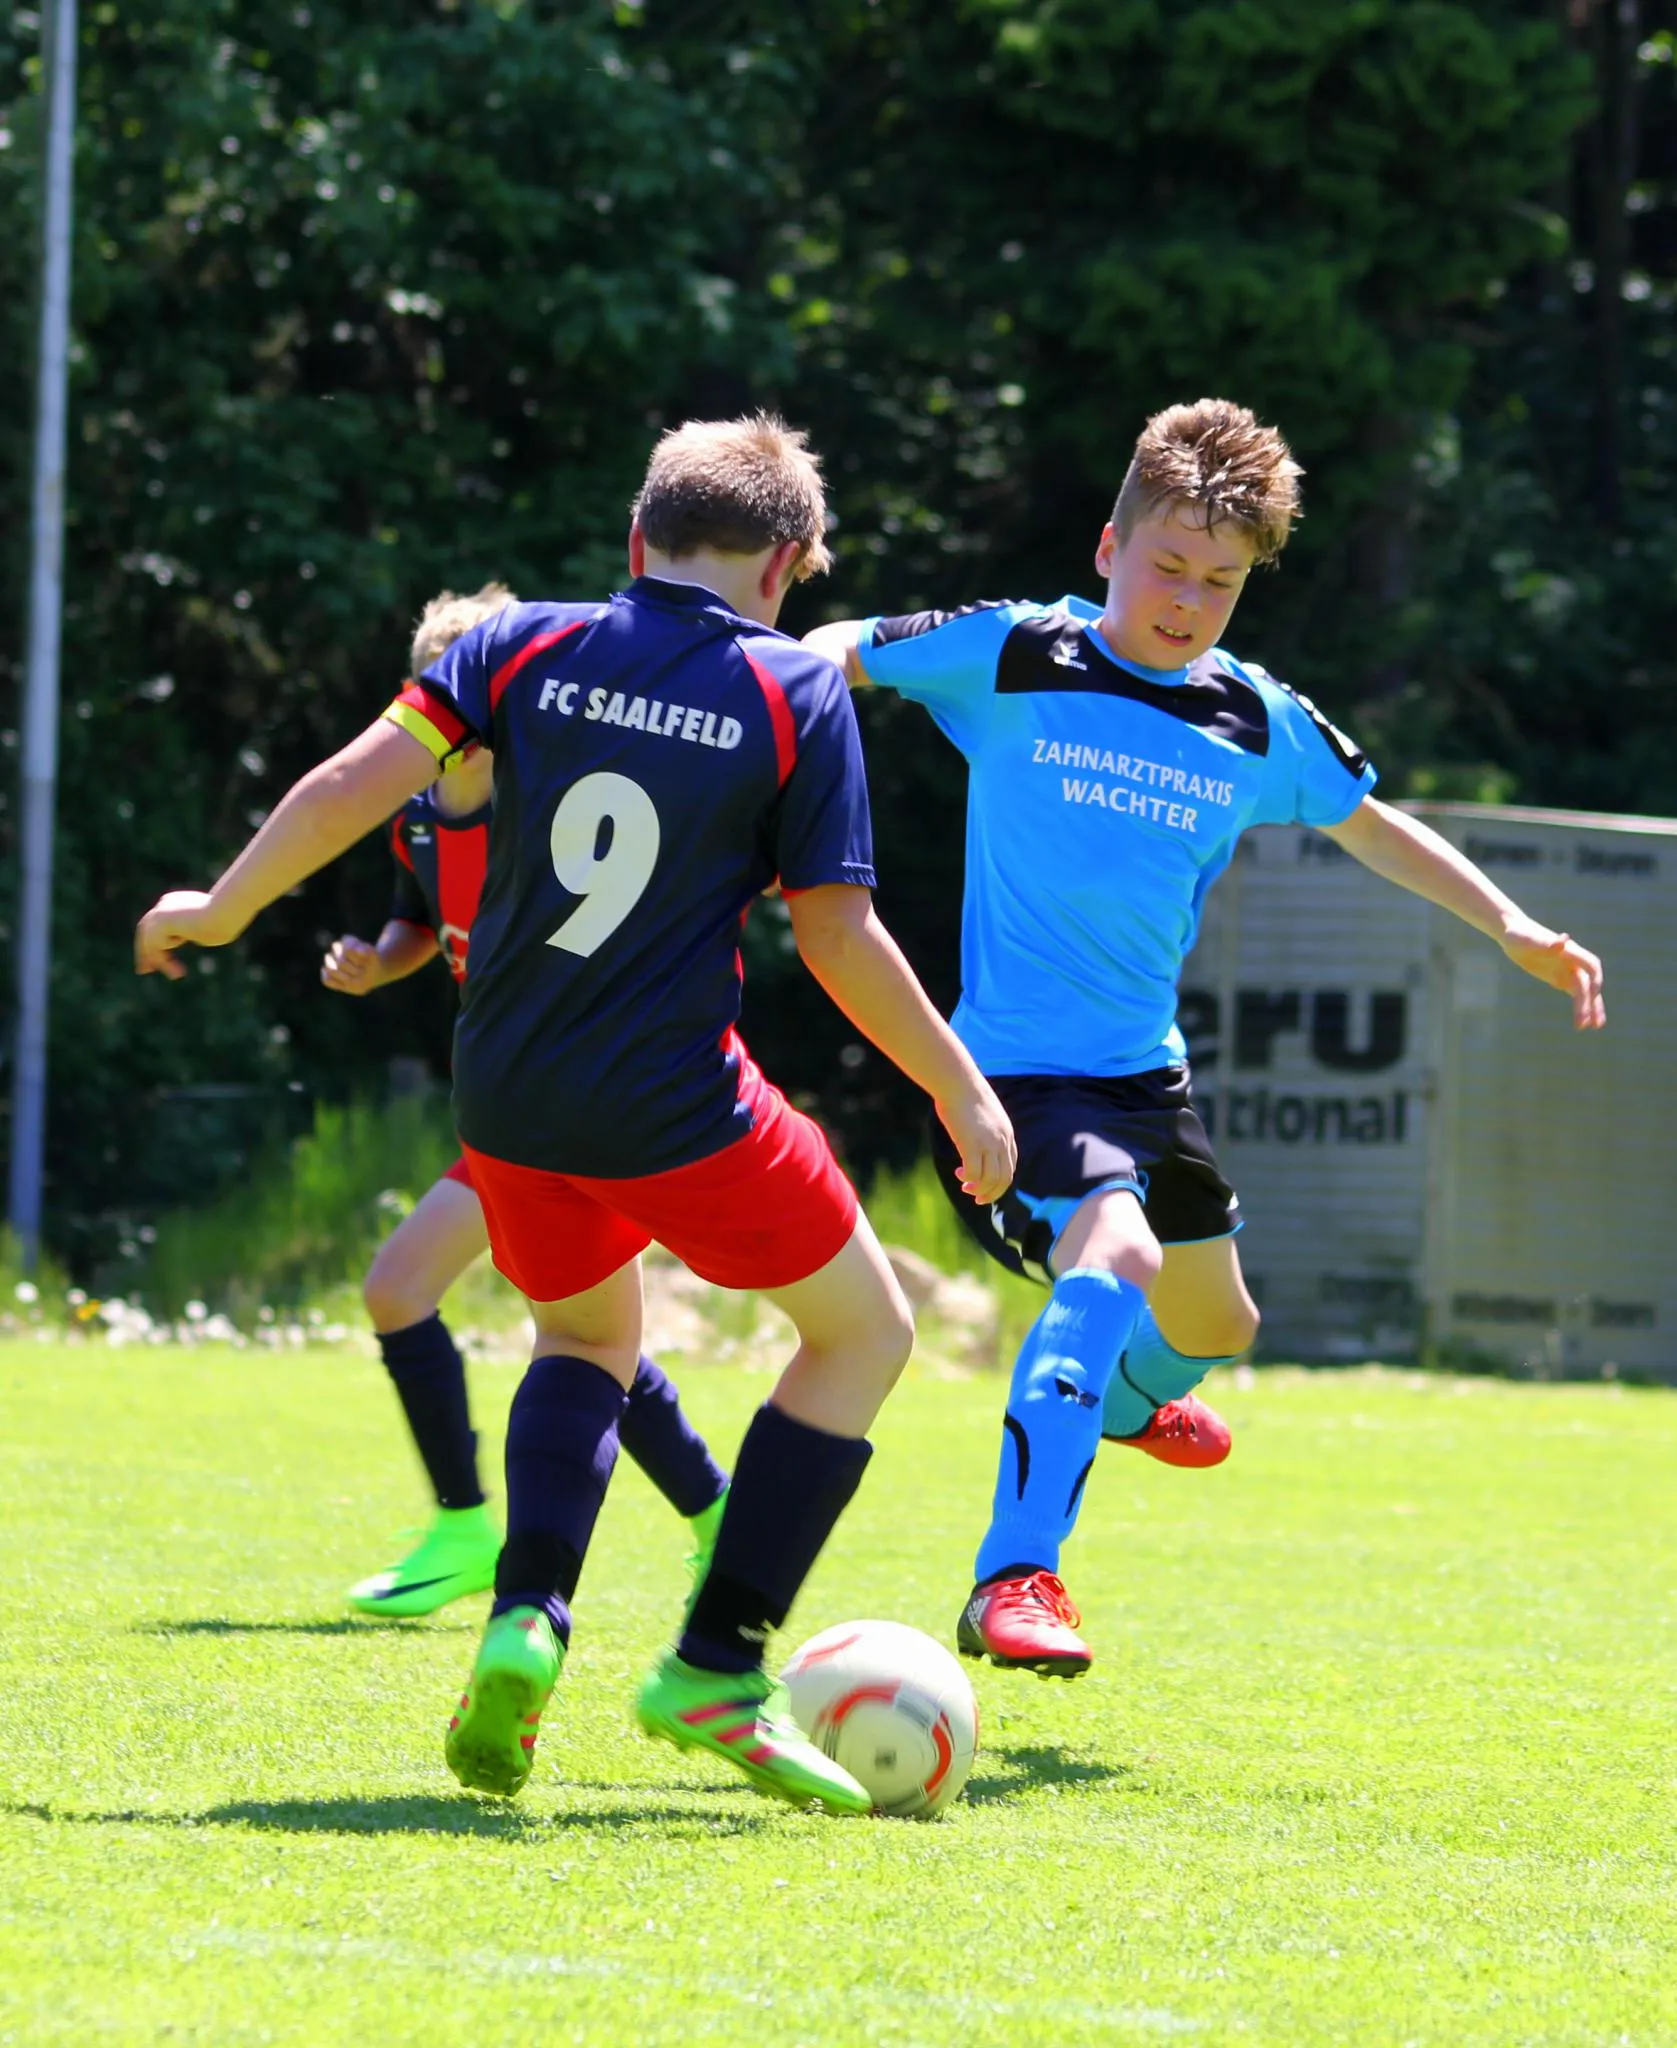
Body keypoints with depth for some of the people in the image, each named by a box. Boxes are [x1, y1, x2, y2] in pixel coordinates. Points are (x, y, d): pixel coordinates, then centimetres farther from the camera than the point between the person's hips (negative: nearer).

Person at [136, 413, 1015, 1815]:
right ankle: (718, 1668, 7)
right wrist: (963, 1091, 5)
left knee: (586, 1337, 31)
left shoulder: (527, 648, 3)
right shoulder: (800, 697, -5)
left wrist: (222, 909, 10)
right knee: (862, 1334, 17)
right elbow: (840, 939, -7)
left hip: (507, 1104, 5)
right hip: (676, 1106, -4)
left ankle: (527, 1618, 4)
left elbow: (356, 783, -5)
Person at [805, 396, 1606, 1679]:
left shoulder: (1258, 725, 2)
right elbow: (840, 652, 1)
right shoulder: (1013, 659, -10)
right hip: (1026, 1065, -7)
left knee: (1216, 1330, 26)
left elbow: (1370, 826, 18)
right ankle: (1015, 1581, -37)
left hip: (1150, 1073, 7)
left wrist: (1510, 926, 13)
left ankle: (1124, 1393, 64)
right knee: (1114, 1253, -35)